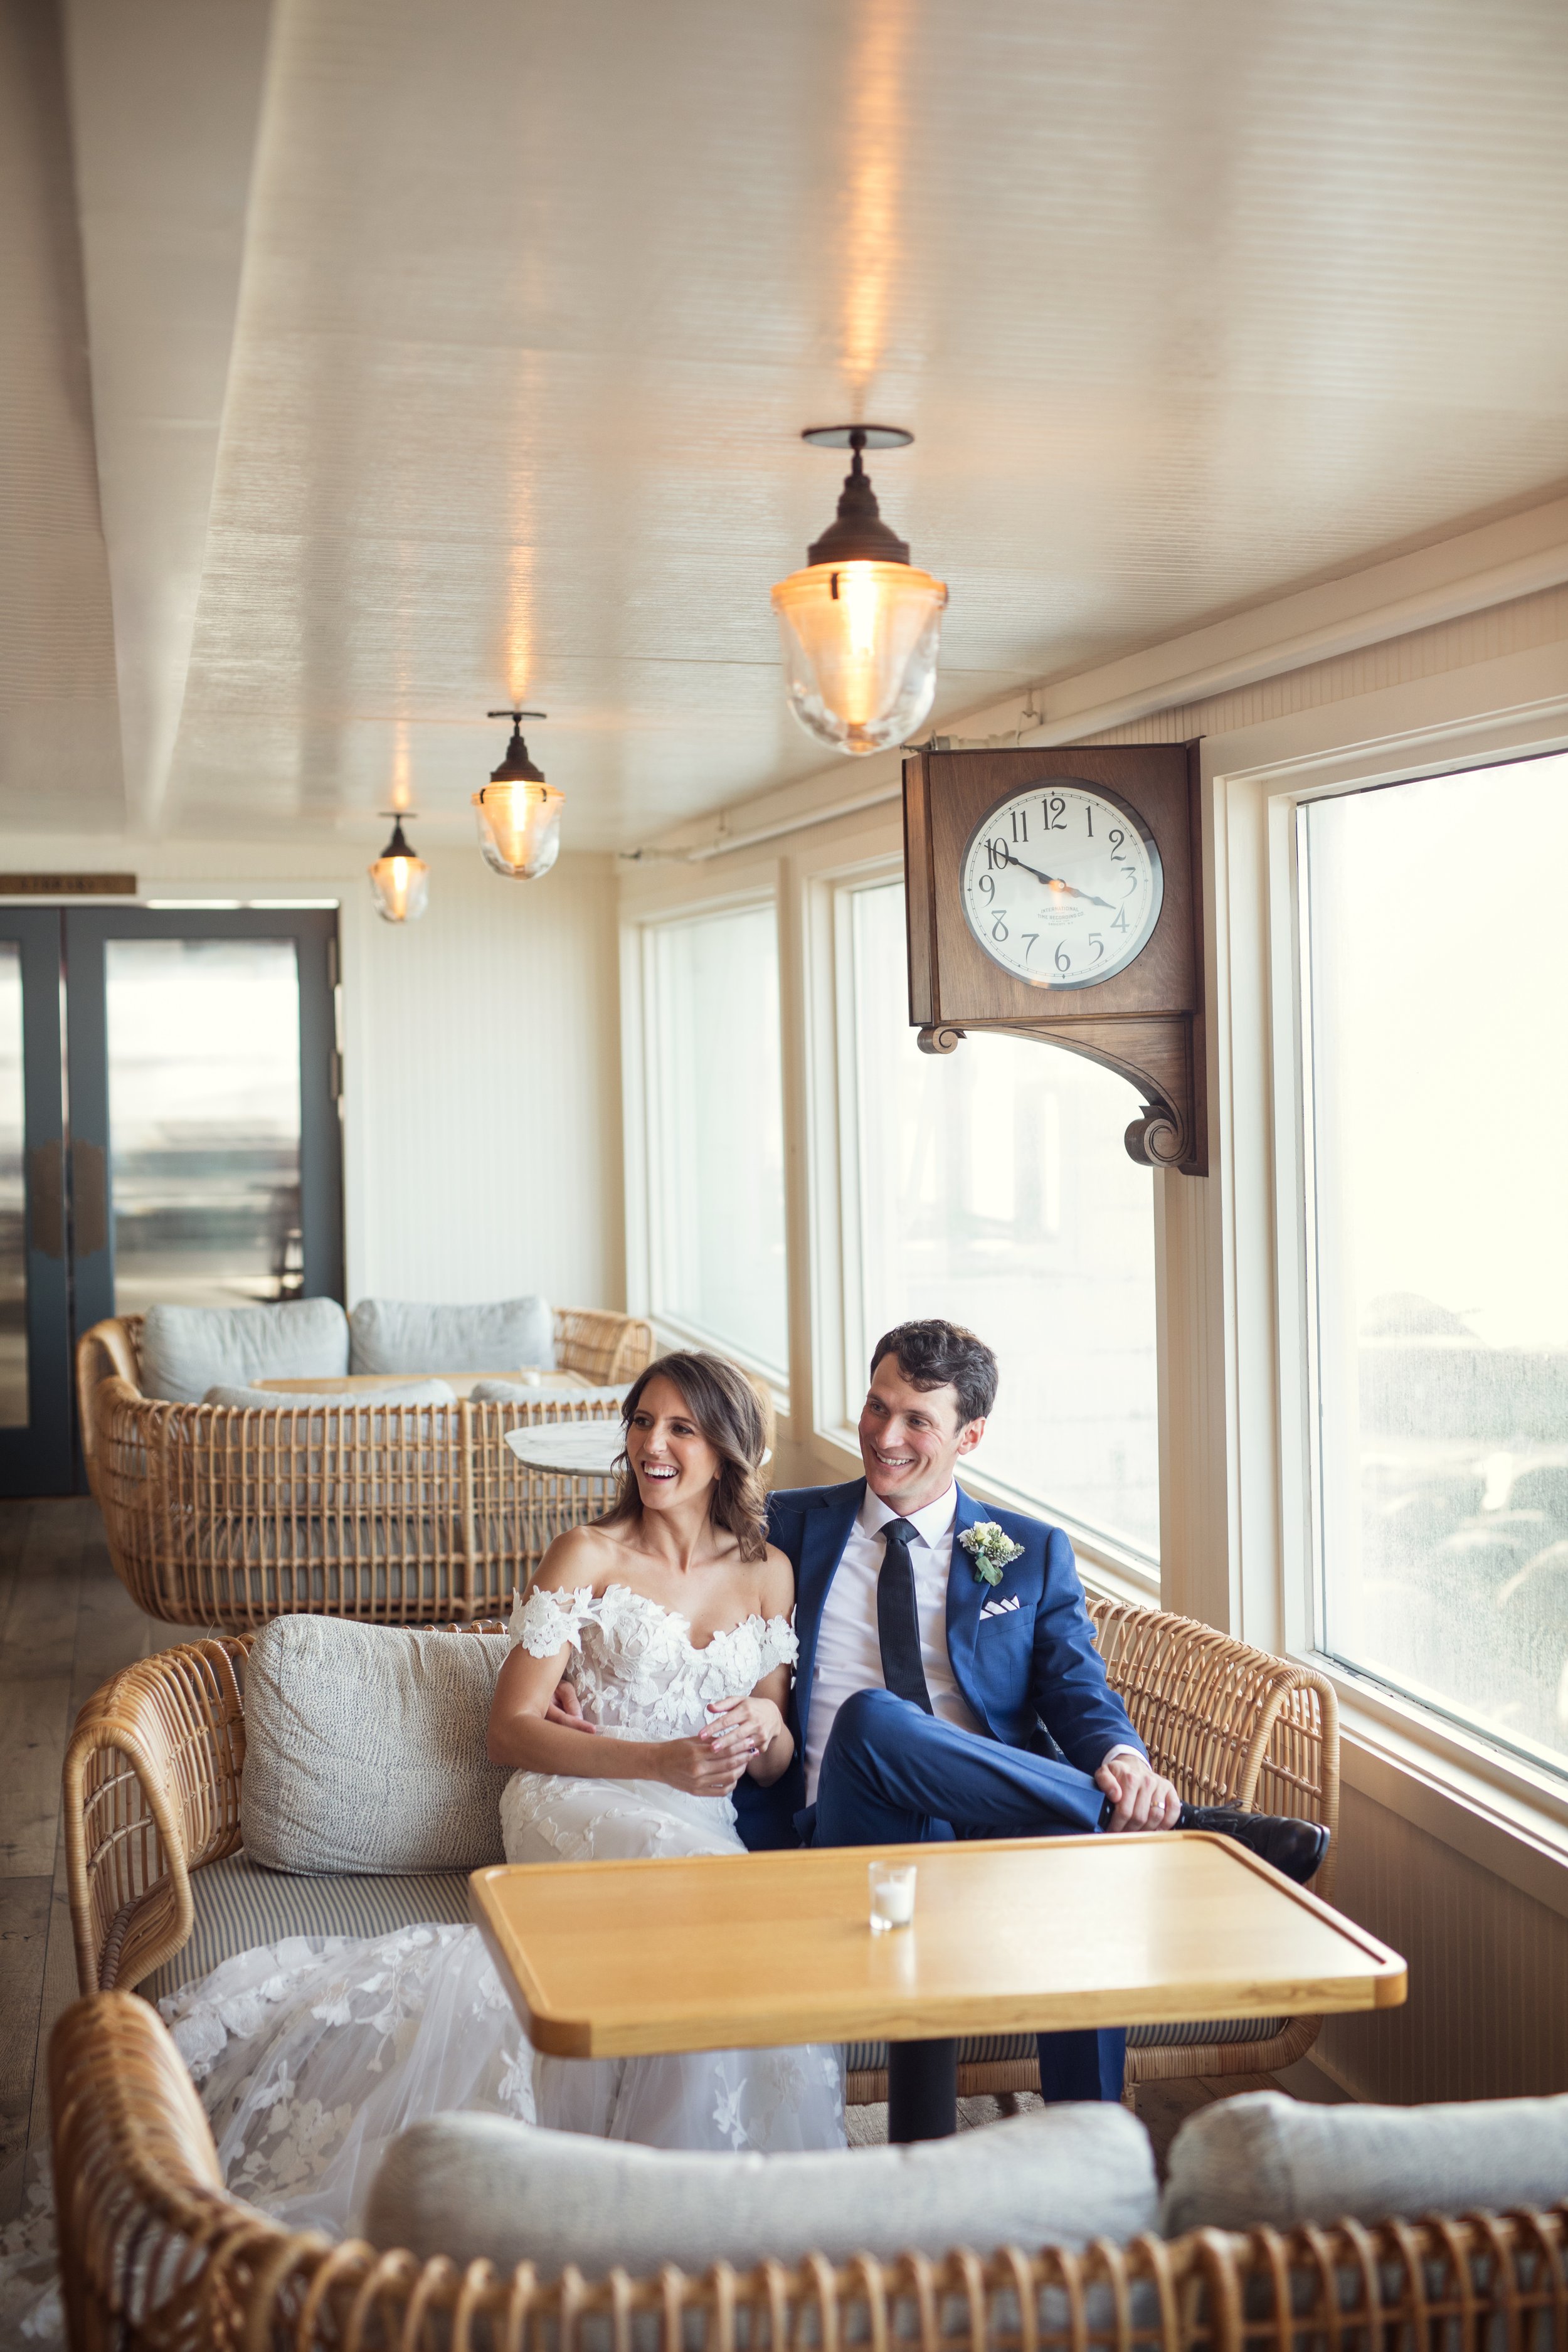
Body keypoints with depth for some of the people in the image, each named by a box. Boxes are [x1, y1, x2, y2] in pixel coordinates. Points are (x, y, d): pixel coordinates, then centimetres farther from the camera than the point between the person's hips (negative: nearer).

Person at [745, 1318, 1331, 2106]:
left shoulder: (1033, 1554, 18)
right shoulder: (792, 1527, 16)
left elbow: (1079, 1691, 7)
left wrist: (1122, 1758, -17)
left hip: (998, 1828, 0)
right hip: (853, 1830, 0)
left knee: (1074, 1847, -37)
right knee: (871, 1719, -36)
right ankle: (1175, 1829, -26)